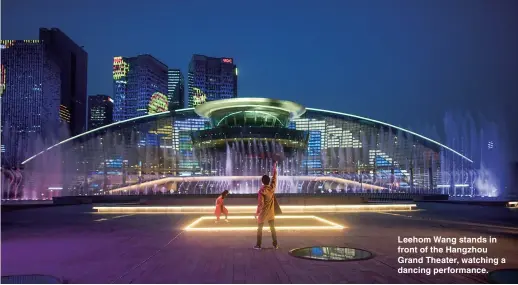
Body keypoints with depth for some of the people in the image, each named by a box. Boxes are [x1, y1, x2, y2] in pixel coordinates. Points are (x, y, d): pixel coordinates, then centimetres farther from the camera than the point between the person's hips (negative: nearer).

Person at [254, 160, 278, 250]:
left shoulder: (262, 190, -18)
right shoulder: (272, 188, -5)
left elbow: (260, 204, -19)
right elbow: (274, 177, 8)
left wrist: (257, 213, -12)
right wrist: (275, 168, 18)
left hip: (263, 213, -4)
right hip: (271, 213, 5)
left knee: (259, 229, 5)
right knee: (272, 228, 12)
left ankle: (258, 245, 6)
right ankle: (275, 244, 12)